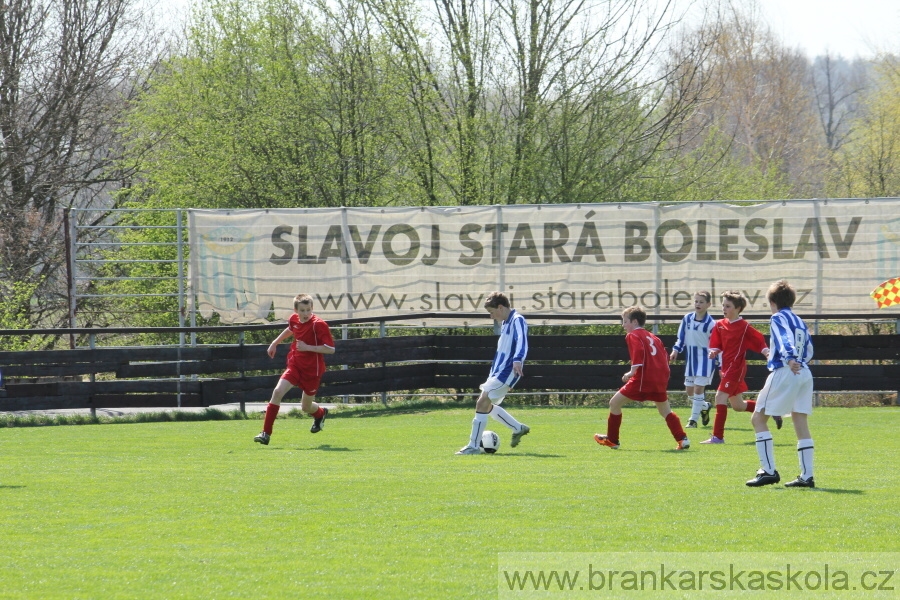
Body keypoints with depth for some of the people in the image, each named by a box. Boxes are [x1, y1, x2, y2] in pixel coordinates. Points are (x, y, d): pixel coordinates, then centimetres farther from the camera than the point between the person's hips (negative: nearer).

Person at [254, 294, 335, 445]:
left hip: (312, 370, -4)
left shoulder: (318, 325, -19)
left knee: (306, 407, 10)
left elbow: (331, 349, -20)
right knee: (278, 392, -17)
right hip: (295, 365, 4)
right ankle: (266, 433, -13)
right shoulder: (294, 319, -1)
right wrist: (275, 343, 29)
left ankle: (320, 413, 50)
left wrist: (307, 347, -25)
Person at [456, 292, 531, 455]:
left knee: (482, 403, -14)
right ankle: (518, 429, 31)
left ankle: (474, 446, -11)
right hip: (498, 372, 10)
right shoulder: (505, 323, 18)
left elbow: (521, 342, -30)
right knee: (487, 405, 17)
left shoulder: (517, 321, -12)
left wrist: (517, 360, -46)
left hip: (506, 373, -10)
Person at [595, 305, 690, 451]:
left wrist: (633, 371, -18)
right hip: (660, 379, 7)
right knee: (665, 411, 19)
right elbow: (665, 356, 21)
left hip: (643, 379, -7)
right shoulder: (652, 337, 23)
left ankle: (612, 440, 9)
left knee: (614, 403, 4)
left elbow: (638, 351, -18)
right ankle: (682, 439, 2)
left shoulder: (633, 335, 1)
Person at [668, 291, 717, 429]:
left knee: (698, 388, -10)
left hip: (705, 358, -6)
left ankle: (693, 419, -3)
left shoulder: (711, 323, -12)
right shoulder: (687, 319, 2)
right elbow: (681, 337, 14)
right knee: (689, 390, 9)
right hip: (691, 358, 6)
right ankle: (704, 407, 36)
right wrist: (676, 350, 1)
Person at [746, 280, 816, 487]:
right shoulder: (800, 322, 20)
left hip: (784, 373, -7)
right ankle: (807, 476, 2)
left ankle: (769, 471, -7)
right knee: (801, 423, 8)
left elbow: (784, 338, -20)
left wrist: (790, 358, -35)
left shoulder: (778, 318, -1)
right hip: (804, 373, 7)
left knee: (758, 419, 1)